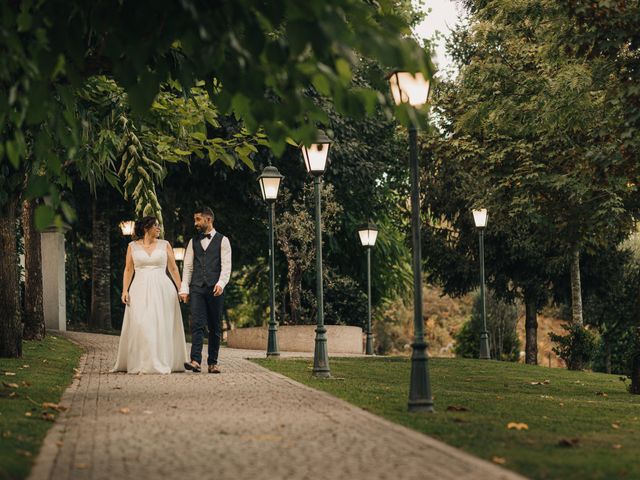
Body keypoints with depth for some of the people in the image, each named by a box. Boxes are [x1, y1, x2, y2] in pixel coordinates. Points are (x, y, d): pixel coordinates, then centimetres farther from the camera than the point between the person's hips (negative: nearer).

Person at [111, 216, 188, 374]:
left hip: (162, 289, 0)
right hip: (140, 290, 0)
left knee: (161, 325, -2)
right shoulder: (133, 246, 7)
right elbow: (128, 270, 7)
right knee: (140, 325, -7)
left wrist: (181, 289, 2)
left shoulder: (164, 245, 7)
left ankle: (161, 363, 5)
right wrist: (125, 290, -4)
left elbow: (173, 268, 8)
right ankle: (141, 363, 0)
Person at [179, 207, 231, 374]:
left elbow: (226, 266, -4)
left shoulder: (222, 240, 5)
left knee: (215, 327, 3)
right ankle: (195, 360, -19)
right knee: (197, 324, -11)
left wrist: (221, 283, -19)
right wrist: (184, 288, 2)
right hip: (197, 288, 2)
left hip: (215, 289, -2)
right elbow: (188, 266, 12)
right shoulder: (193, 242, 15)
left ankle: (212, 363, 9)